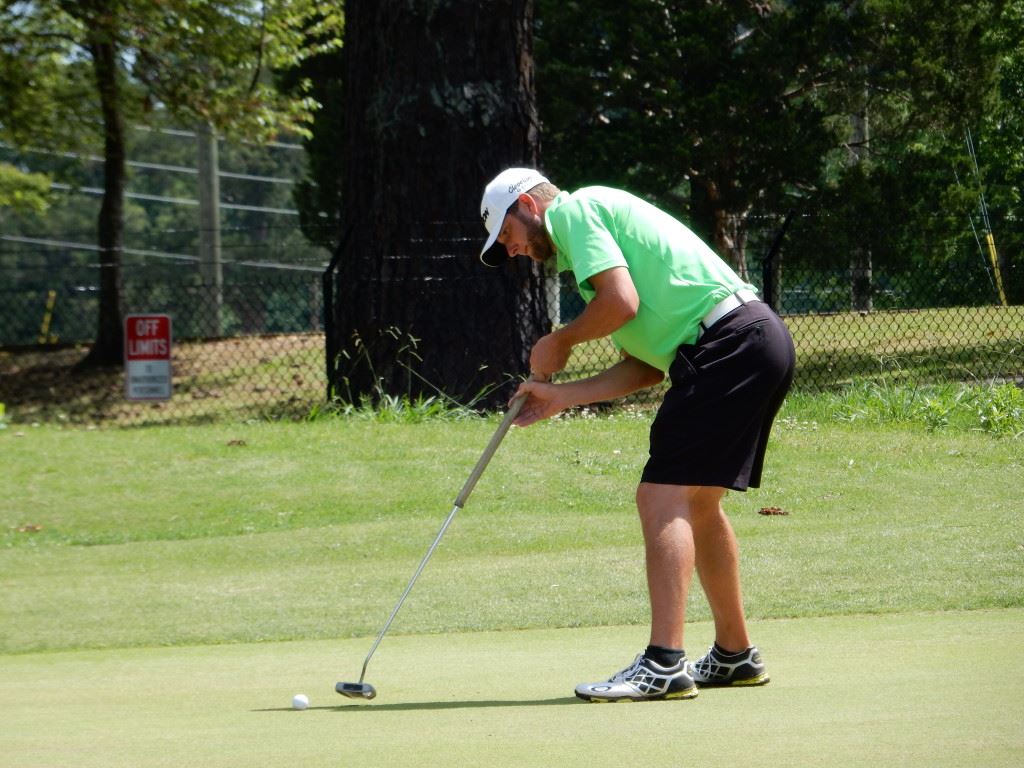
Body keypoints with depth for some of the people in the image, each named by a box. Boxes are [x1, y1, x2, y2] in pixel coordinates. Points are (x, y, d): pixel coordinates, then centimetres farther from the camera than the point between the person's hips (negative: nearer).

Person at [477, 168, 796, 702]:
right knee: (696, 502, 20)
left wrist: (560, 342, 2)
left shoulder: (574, 210, 0)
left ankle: (665, 664, -21)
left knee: (663, 496, -14)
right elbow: (645, 368, 22)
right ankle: (734, 654, 29)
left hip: (729, 345, -10)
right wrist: (561, 396, 18)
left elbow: (621, 301, -16)